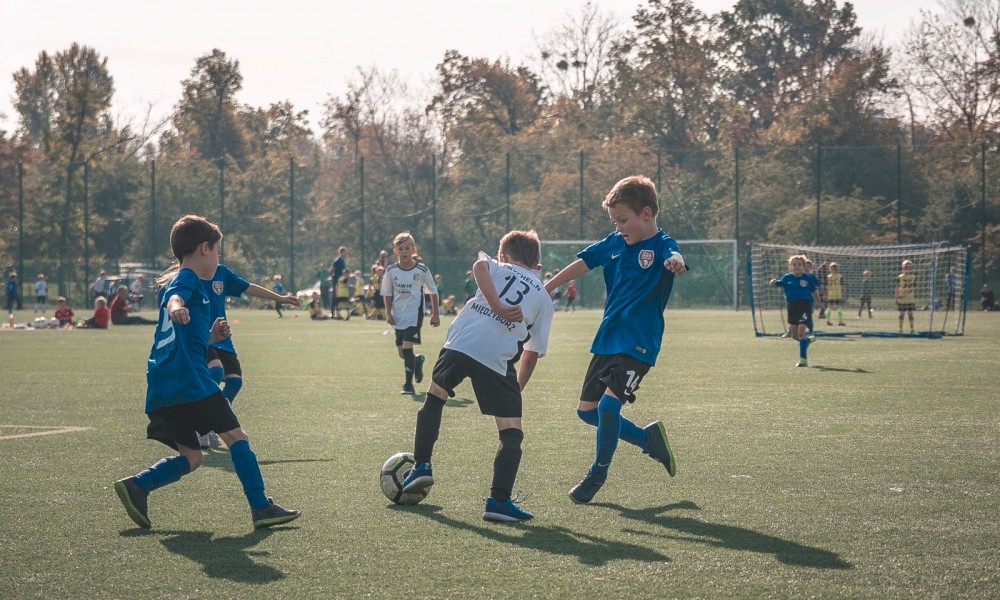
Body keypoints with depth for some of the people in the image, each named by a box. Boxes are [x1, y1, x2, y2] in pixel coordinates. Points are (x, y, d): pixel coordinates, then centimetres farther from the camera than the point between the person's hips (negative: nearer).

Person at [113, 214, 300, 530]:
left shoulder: (179, 281, 27)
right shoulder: (189, 280, -2)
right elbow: (172, 296, -28)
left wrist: (210, 336, 21)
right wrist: (176, 307, -50)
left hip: (162, 388, 9)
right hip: (189, 381, -9)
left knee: (190, 457, 9)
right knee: (236, 436, -2)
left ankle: (136, 486, -8)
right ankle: (261, 508, -4)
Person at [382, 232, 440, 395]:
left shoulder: (422, 270, -9)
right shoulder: (391, 271, -3)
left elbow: (433, 291, 2)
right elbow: (387, 293, 7)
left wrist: (435, 314, 4)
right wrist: (388, 313, -2)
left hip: (414, 314, -4)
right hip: (398, 316, 4)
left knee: (407, 347, -17)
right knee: (402, 352, 9)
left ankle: (408, 384, -7)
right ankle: (418, 360, 44)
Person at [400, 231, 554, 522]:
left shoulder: (499, 268, 24)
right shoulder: (544, 297, 24)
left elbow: (480, 265, -4)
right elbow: (532, 353, 19)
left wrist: (498, 306, -11)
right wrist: (517, 388, 28)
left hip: (460, 342, 1)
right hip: (498, 358, -1)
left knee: (434, 398, 27)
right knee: (511, 432, 4)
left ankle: (422, 466, 29)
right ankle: (499, 500, -9)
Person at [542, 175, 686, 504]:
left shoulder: (661, 245, -15)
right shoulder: (614, 243, 5)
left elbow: (674, 257, -38)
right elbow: (582, 263, 15)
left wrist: (676, 262, -62)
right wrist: (546, 289, 17)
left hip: (638, 344, -8)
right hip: (607, 338, 8)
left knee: (609, 403, -21)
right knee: (587, 410, 10)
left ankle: (598, 474, 0)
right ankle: (649, 438, 28)